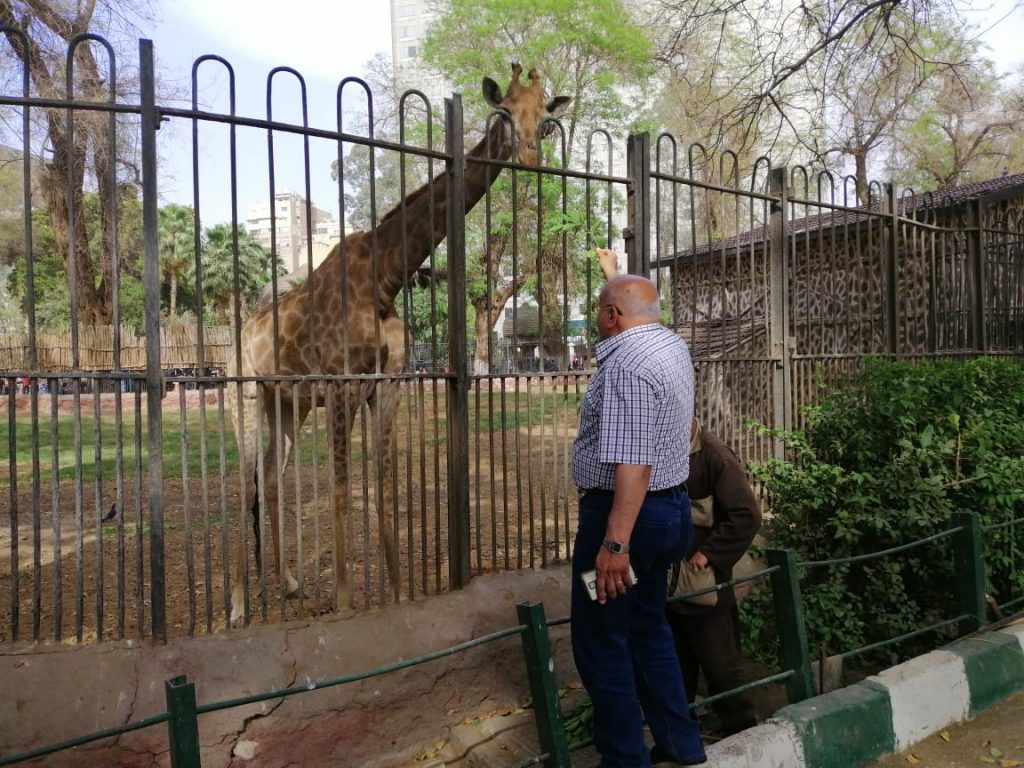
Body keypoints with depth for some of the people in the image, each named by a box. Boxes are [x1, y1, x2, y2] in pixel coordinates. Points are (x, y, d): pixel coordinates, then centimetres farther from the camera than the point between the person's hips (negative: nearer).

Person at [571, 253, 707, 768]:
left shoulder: (627, 364, -22)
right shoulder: (672, 344, 7)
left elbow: (634, 464, -29)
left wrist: (615, 542, -30)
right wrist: (615, 271, 45)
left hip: (627, 514, -10)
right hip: (669, 508, 10)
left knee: (601, 643, 3)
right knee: (648, 629, 21)